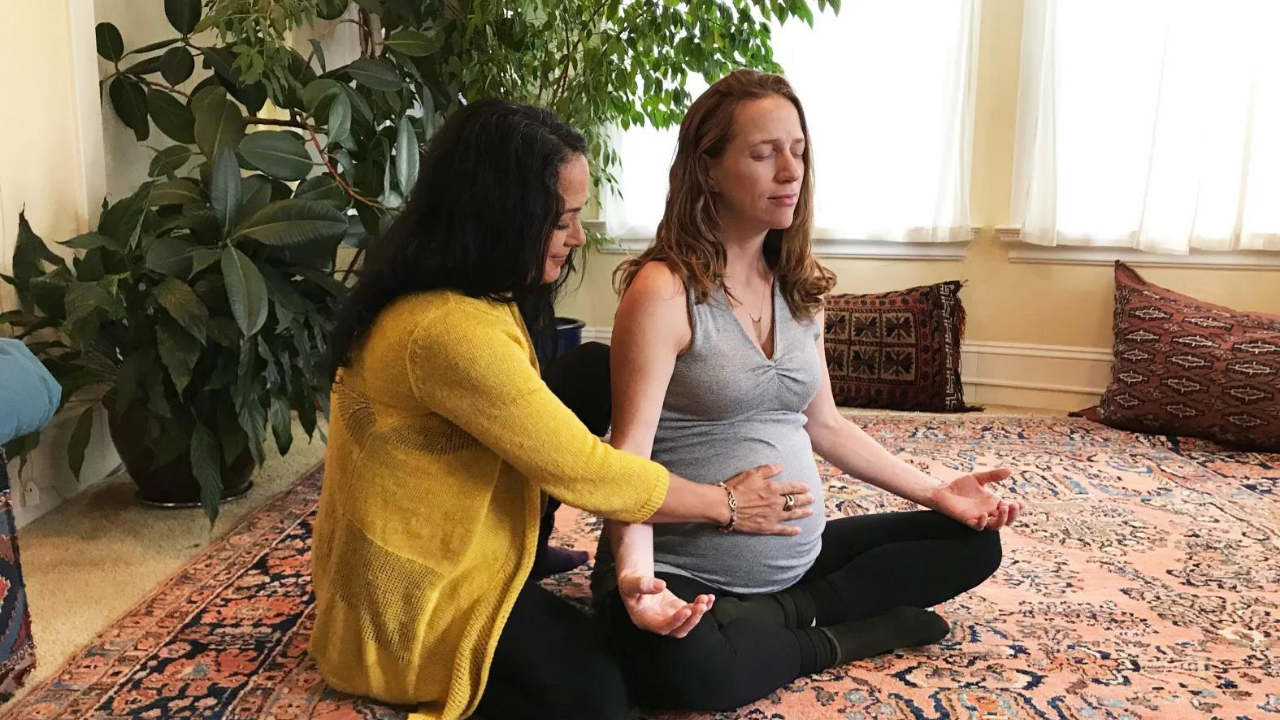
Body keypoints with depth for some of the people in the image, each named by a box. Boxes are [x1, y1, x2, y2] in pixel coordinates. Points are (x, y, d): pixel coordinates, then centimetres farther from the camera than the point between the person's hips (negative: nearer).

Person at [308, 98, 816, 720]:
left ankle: (529, 553, 14)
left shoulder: (458, 291, 2)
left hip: (438, 544, 10)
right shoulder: (448, 329, -32)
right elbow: (583, 471, -24)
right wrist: (727, 505, -11)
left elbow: (544, 430, 13)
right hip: (410, 597, -9)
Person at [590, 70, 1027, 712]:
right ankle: (847, 635, -10)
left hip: (799, 557, 8)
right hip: (688, 573, -7)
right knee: (687, 666, -39)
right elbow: (631, 450, -19)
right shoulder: (664, 289, -15)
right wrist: (637, 574, -36)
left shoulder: (798, 288, 8)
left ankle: (785, 612, -7)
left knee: (971, 540, 8)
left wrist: (937, 492, 11)